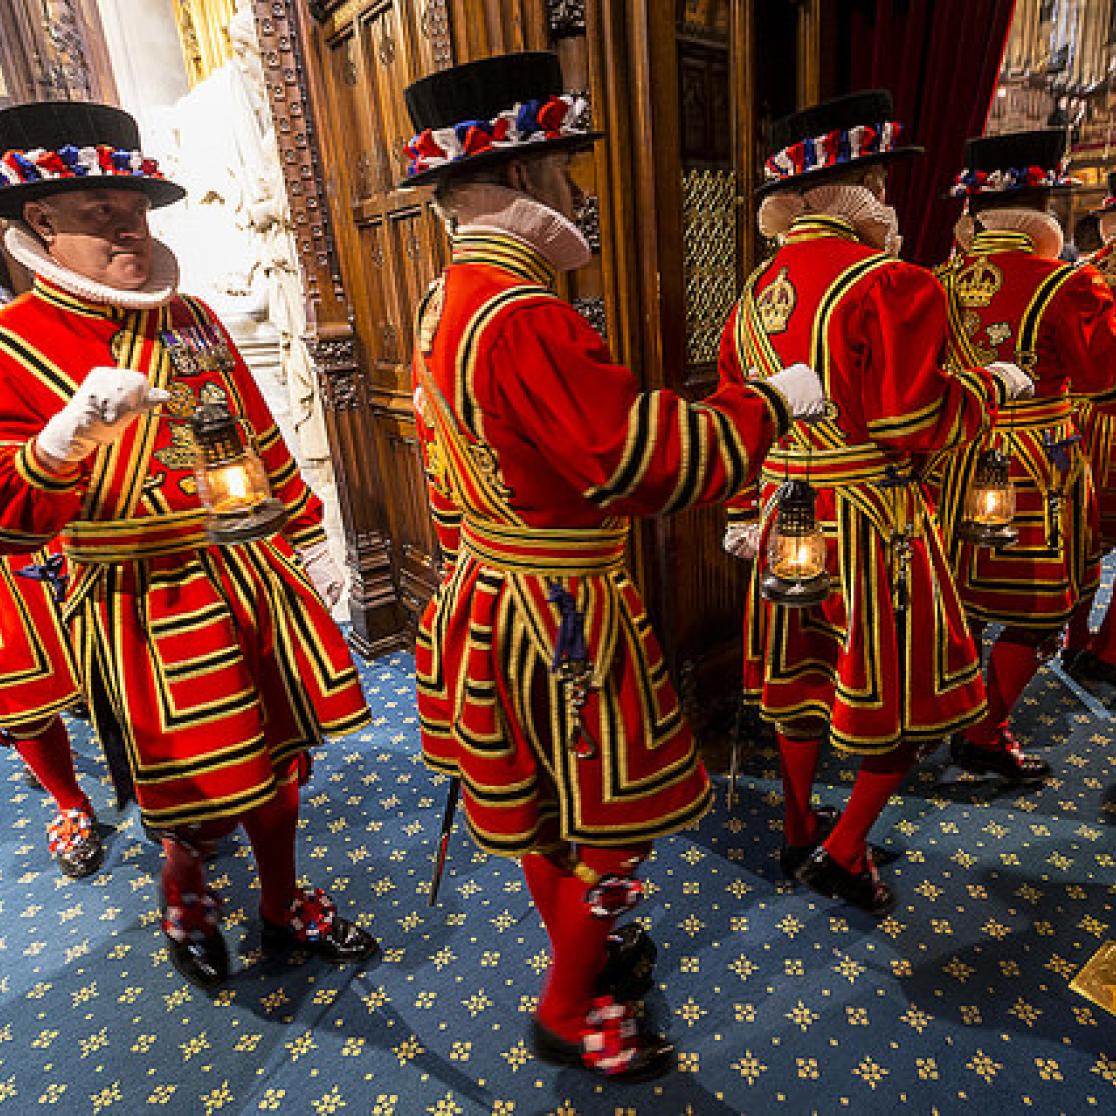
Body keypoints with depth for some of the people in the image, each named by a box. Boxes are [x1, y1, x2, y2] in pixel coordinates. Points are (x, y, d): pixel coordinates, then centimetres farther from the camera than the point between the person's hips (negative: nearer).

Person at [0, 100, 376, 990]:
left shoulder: (191, 318, 8)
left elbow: (264, 440, 13)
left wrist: (307, 542, 12)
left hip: (251, 576, 5)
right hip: (144, 608, -5)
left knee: (278, 760, 17)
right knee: (204, 797, 8)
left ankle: (284, 907, 42)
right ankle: (184, 880, 46)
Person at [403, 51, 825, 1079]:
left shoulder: (446, 303, 6)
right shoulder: (524, 319, -26)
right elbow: (654, 459, -29)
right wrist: (774, 402, -13)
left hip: (487, 594, 10)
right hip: (561, 618, -10)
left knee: (543, 812, 26)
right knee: (609, 822, 11)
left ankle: (576, 947, 50)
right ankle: (568, 1016, 33)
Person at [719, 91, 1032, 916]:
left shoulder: (756, 293, 8)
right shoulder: (888, 283, -16)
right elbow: (917, 423, -19)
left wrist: (743, 515, 19)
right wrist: (992, 385, 1)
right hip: (873, 526, -7)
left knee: (802, 677, 19)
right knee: (904, 692, 11)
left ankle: (801, 831, 36)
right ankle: (842, 853, 18)